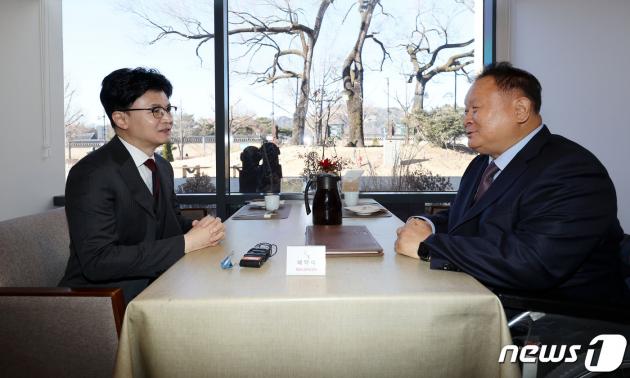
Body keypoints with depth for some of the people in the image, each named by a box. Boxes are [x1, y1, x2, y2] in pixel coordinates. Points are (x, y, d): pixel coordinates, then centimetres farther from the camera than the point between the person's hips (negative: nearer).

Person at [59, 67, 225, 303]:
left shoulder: (163, 167, 9)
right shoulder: (92, 174, -17)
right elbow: (98, 260, -24)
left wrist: (200, 229, -7)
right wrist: (186, 243, -24)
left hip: (151, 289, 8)